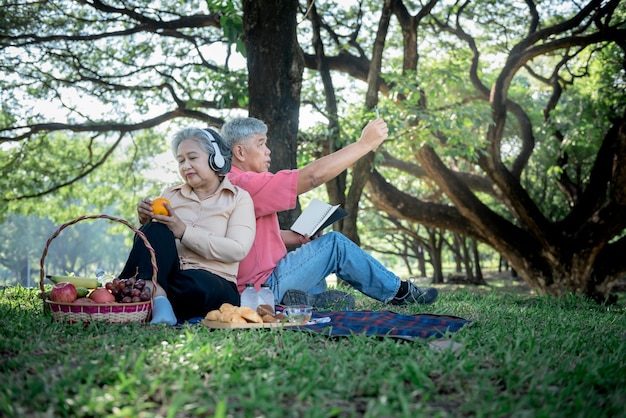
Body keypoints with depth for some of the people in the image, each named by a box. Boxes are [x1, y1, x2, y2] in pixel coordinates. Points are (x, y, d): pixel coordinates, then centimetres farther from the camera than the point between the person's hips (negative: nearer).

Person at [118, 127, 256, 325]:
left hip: (214, 284, -3)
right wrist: (145, 222, -8)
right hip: (164, 277, 3)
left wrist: (184, 232, -16)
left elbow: (238, 250, -8)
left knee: (196, 285, -39)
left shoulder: (238, 198, 8)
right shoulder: (170, 195, 20)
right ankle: (157, 296, -40)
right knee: (157, 230, -25)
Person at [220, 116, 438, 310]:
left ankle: (307, 298, 4)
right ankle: (399, 292, 12)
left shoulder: (230, 185, 14)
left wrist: (297, 237, 3)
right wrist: (364, 143, -18)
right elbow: (313, 176, -24)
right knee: (334, 244, -1)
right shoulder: (245, 184, -20)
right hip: (264, 286, -10)